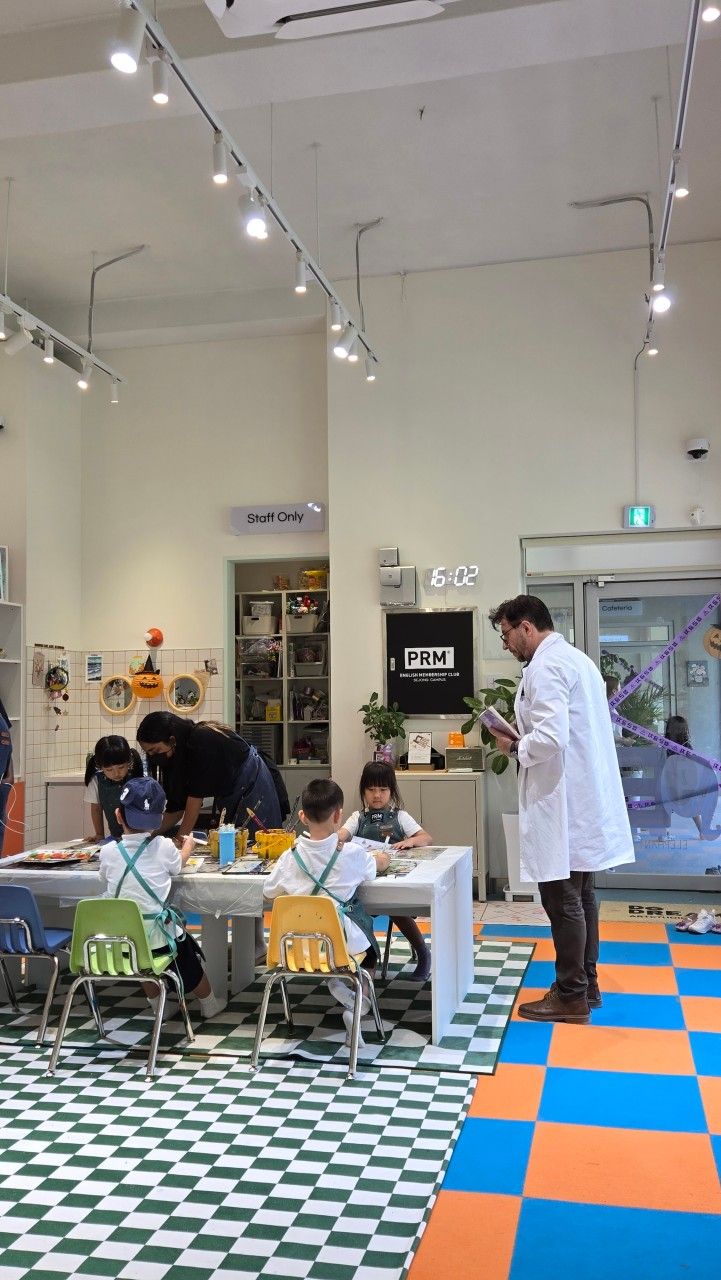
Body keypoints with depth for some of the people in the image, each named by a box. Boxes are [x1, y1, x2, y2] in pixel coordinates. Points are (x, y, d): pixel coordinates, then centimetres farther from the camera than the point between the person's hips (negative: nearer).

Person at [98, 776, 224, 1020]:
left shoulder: (108, 851, -7)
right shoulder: (164, 847, -11)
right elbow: (178, 865, 12)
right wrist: (188, 847, 34)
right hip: (157, 936, -2)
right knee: (188, 958, 24)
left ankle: (158, 1006, 44)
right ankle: (208, 1004, 43)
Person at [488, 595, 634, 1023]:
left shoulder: (545, 667, -16)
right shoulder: (577, 659, 16)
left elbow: (550, 737, -27)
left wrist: (514, 746, -10)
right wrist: (525, 741, 14)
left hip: (562, 803, -10)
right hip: (584, 797, 10)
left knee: (563, 899, -1)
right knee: (580, 895, 16)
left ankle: (571, 996, 8)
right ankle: (586, 984, 26)